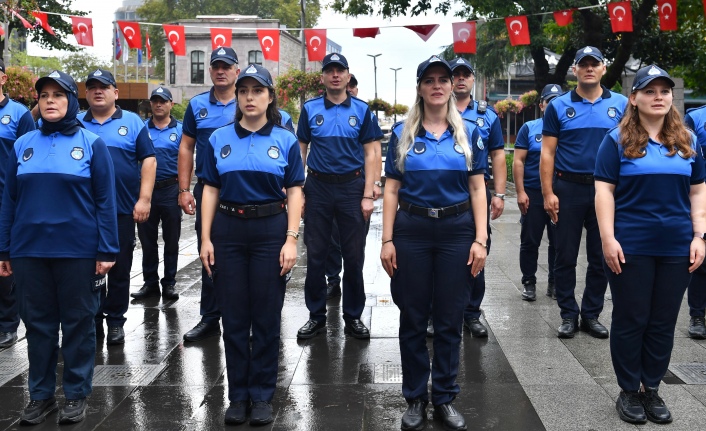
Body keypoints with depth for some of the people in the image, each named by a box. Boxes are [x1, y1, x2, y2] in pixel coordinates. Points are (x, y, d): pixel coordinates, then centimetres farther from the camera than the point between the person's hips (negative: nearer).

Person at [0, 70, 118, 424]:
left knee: (78, 322, 7)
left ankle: (76, 394, 20)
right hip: (29, 250, 3)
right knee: (38, 323, 10)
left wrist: (106, 250, -8)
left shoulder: (91, 143, -1)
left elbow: (105, 200, -3)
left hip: (78, 249, -3)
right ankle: (41, 395, 23)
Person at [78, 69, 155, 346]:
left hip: (123, 209, -1)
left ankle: (115, 321, 17)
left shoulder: (132, 122, 3)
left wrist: (144, 199, -8)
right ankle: (93, 321, 19)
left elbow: (148, 160, 0)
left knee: (120, 269, 6)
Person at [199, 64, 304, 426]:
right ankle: (238, 395, 19)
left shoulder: (285, 140, 2)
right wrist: (206, 239, -1)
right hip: (228, 230, 2)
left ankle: (262, 395, 18)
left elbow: (294, 192, 0)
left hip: (270, 231, -1)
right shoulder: (219, 139, 6)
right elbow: (211, 190, 6)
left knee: (266, 317, 5)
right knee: (233, 317, 7)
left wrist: (291, 239, -9)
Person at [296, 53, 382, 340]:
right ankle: (316, 316, 18)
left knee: (354, 256, 5)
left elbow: (371, 153, 1)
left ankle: (353, 317, 18)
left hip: (352, 187, -1)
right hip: (318, 187, 1)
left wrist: (368, 195, -7)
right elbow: (300, 150, 7)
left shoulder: (361, 110, 3)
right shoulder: (310, 109, 5)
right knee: (315, 255, 6)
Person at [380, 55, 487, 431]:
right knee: (413, 318, 7)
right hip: (411, 230, 0)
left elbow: (477, 189, 3)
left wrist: (480, 240, -4)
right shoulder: (403, 134, 3)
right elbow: (391, 190, 2)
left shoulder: (468, 132, 4)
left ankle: (445, 399, 21)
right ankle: (415, 398, 21)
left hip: (457, 230, 0)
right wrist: (387, 240, -4)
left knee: (449, 319, 7)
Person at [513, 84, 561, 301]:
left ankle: (554, 283, 20)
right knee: (530, 241, 6)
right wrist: (521, 192, -8)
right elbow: (518, 161, 0)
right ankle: (529, 283, 17)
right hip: (533, 193, -1)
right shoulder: (529, 128, 3)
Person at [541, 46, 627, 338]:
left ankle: (592, 315, 21)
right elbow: (547, 153, 0)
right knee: (566, 257, 5)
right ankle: (569, 314, 17)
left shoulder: (621, 105, 4)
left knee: (601, 258, 8)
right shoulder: (558, 106, 2)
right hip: (568, 188, -1)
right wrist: (548, 193, -8)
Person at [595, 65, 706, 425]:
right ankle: (629, 392, 18)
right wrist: (608, 239, -13)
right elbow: (604, 191, -6)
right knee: (631, 320, 4)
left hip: (677, 247, 4)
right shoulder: (618, 140, -2)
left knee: (663, 323, 9)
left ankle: (652, 390, 23)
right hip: (631, 247, -3)